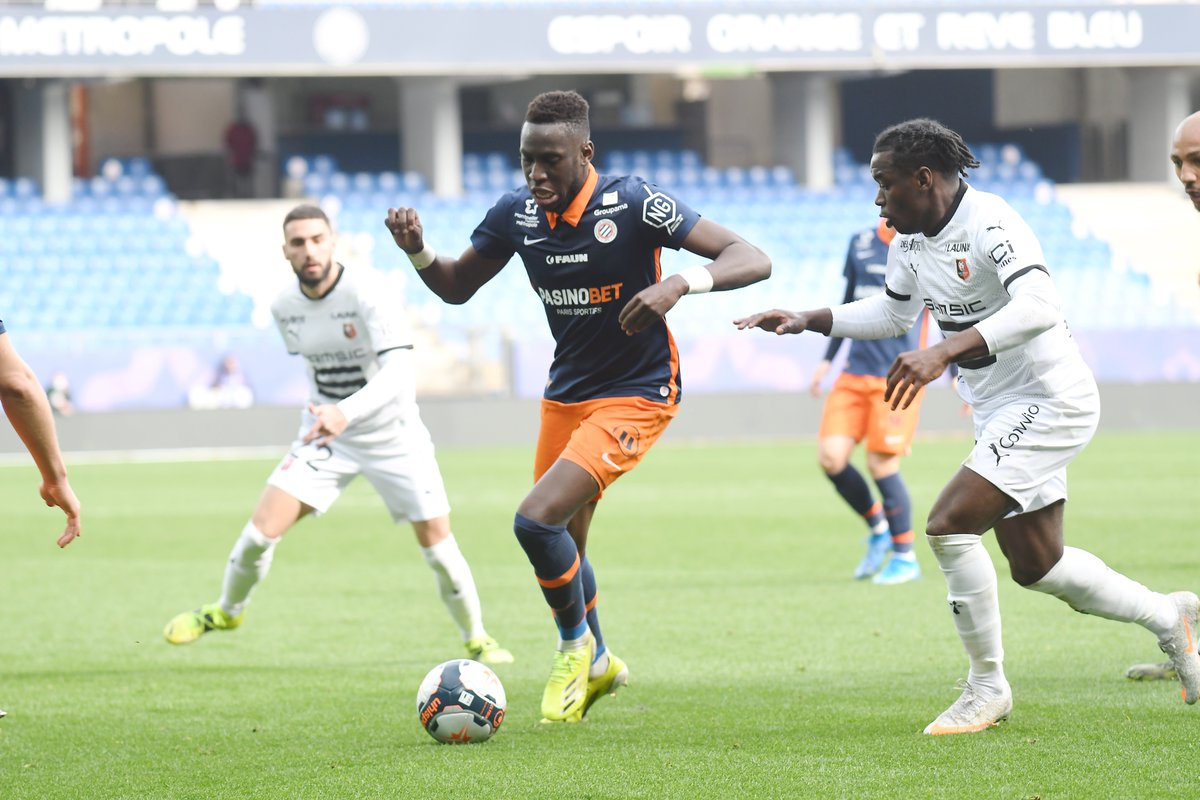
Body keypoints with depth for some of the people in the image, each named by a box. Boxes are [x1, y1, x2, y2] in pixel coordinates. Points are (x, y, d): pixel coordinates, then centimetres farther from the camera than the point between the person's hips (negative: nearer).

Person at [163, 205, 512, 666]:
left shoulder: (365, 292, -25)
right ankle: (227, 611, 17)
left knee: (436, 542, -3)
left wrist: (346, 412, -49)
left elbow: (399, 371, -36)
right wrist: (319, 412, 14)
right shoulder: (285, 307, -6)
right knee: (263, 528, -10)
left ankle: (476, 638, 21)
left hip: (392, 435, -3)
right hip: (325, 435, 3)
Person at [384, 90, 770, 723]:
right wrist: (417, 252, -11)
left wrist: (681, 283, -44)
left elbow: (752, 260, -25)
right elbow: (457, 286, 11)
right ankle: (597, 664, 43)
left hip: (636, 394, -6)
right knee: (565, 549, 15)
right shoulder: (516, 213, -5)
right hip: (565, 394, 6)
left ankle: (576, 645, 7)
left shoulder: (632, 203, -22)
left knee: (536, 520, -21)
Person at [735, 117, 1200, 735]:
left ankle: (987, 687, -5)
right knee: (1035, 567, 14)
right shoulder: (910, 239, 4)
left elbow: (1038, 308, -40)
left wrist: (944, 352, -48)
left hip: (1048, 402, -10)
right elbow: (894, 313, 23)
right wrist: (808, 320, 12)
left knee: (948, 525, -19)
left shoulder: (991, 226, -24)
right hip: (999, 413, 10)